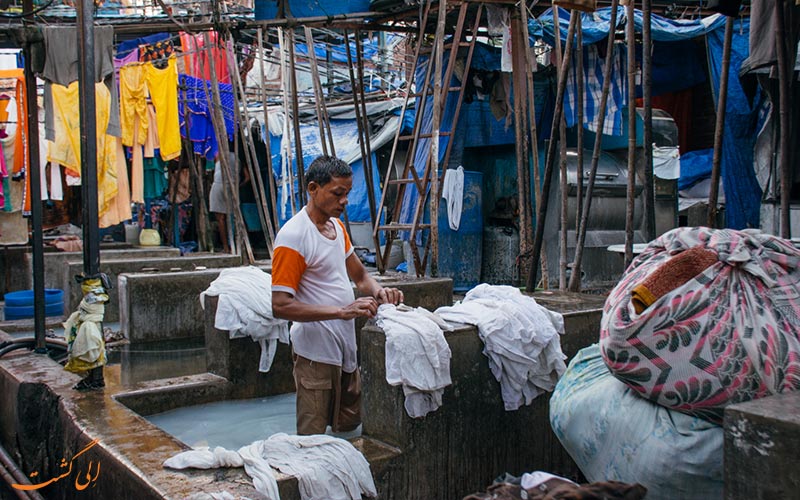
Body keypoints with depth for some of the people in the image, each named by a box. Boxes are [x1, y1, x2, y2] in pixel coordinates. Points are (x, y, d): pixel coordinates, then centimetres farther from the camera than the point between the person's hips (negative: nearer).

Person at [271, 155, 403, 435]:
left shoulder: (337, 226, 10)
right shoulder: (292, 237, -17)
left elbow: (360, 276, 19)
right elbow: (280, 305, -23)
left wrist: (379, 292, -4)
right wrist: (342, 311, -28)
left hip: (346, 348, 9)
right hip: (316, 353, -8)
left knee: (349, 428, 19)